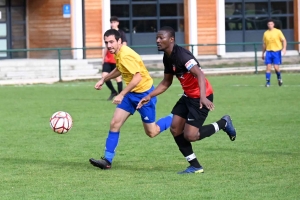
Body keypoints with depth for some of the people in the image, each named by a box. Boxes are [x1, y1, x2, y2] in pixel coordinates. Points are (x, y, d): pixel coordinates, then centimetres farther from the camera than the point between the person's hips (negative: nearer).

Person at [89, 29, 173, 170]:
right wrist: (103, 80, 22)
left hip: (144, 93, -9)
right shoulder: (118, 54, 2)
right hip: (131, 94, 9)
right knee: (115, 124, 0)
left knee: (151, 132, 3)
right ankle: (107, 160, 2)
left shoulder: (125, 55, -26)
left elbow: (137, 77, -33)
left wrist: (121, 95, -33)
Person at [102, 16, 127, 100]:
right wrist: (104, 58, 17)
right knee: (104, 75, -4)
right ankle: (113, 92, 13)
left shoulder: (121, 33, -2)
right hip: (108, 59, 5)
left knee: (118, 77, -5)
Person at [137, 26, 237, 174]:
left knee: (190, 136, -11)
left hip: (200, 97, -9)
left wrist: (203, 97, -47)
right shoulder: (167, 58, 6)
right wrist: (150, 96, 10)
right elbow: (166, 82, 19)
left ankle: (223, 123, 10)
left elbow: (199, 74, -34)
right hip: (188, 96, 9)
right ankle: (195, 166, 13)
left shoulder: (181, 55, -23)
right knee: (175, 129, 4)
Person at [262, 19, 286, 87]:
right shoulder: (266, 33, 9)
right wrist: (263, 53, 18)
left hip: (276, 51, -3)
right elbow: (264, 44, 17)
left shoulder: (278, 31, -1)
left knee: (276, 67, -8)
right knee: (268, 67, -6)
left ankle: (279, 78, 19)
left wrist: (284, 48, -18)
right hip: (269, 52, 3)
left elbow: (284, 40, -2)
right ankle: (267, 82, -2)